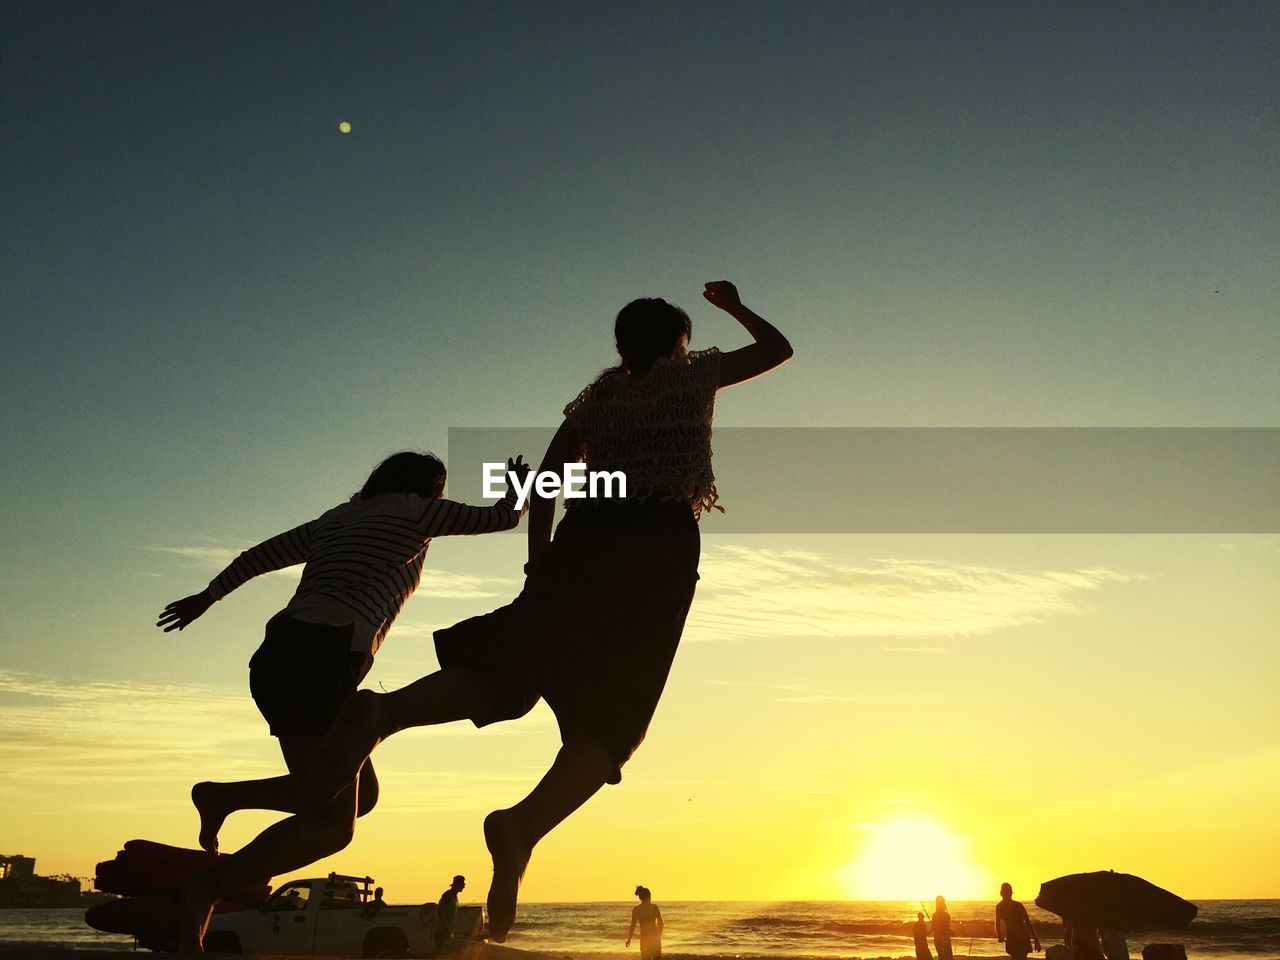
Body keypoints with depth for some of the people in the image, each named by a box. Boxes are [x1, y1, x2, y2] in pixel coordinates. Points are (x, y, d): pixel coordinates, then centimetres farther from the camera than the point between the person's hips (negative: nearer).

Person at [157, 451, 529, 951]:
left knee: (360, 794, 15)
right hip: (316, 663, -9)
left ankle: (222, 796, 13)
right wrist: (517, 484, 28)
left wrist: (207, 597, 39)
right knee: (331, 825, -9)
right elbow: (500, 517, 8)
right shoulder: (411, 510, 5)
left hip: (279, 657, 9)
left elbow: (261, 553, 28)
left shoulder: (335, 519, 25)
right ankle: (205, 887, -15)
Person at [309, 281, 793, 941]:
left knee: (508, 665, -4)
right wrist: (734, 306, 53)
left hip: (587, 535, 3)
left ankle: (383, 711, -32)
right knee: (612, 711, -6)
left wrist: (538, 567, 19)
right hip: (662, 543, -3)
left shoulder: (596, 396, 26)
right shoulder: (693, 373, 21)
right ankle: (525, 825, -31)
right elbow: (777, 348, 37)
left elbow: (543, 486, 17)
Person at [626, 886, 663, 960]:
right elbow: (660, 923, 4)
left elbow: (633, 925, -6)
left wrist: (629, 939, 5)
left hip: (645, 937, -2)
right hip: (655, 936, 2)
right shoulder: (654, 907, 0)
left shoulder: (636, 909, -4)